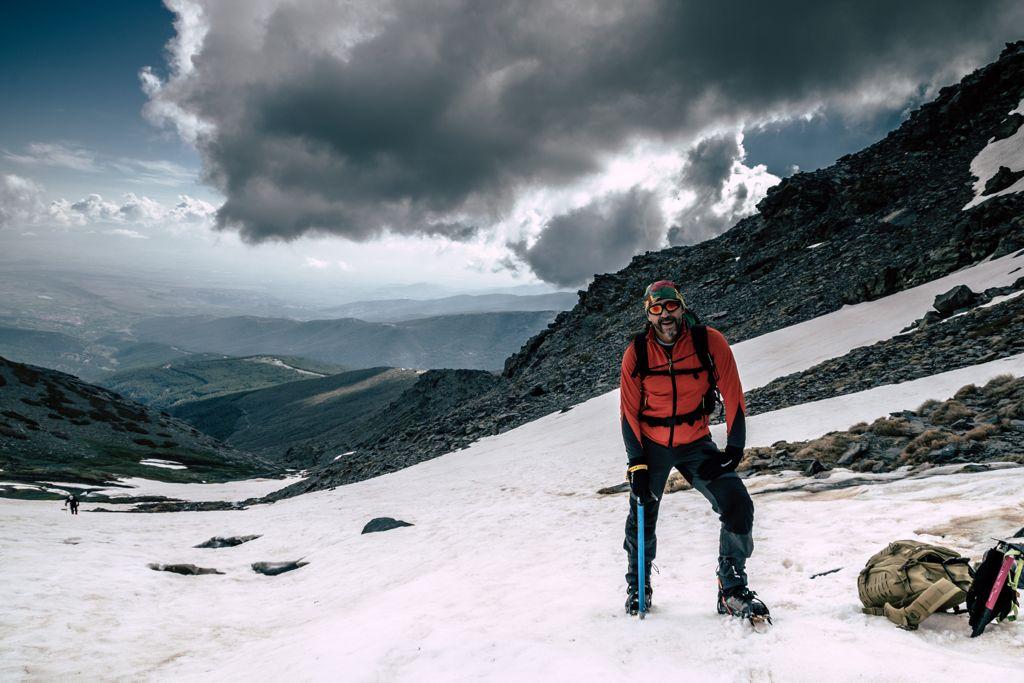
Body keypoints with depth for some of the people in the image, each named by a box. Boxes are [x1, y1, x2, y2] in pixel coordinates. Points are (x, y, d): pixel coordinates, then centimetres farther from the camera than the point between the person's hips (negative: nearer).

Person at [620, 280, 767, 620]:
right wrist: (637, 463, -10)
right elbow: (629, 412, -4)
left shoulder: (710, 342, -13)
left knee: (738, 506, -14)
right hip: (651, 445, 0)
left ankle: (732, 592, 3)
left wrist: (734, 449, -12)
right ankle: (637, 586, 32)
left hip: (696, 444, 0)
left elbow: (733, 397, -7)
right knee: (642, 519, 6)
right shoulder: (636, 353, -10)